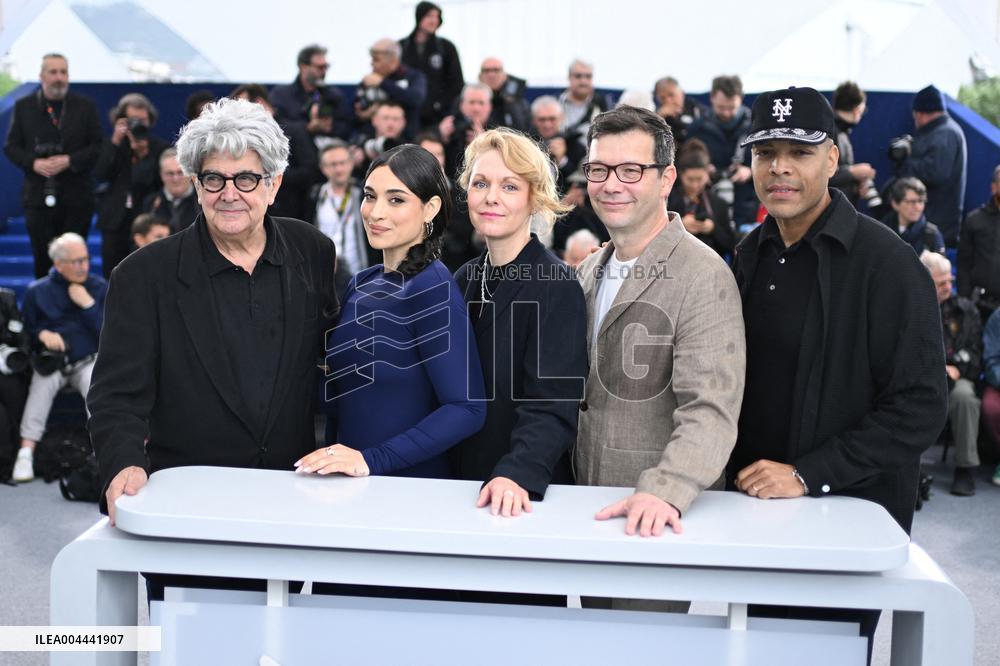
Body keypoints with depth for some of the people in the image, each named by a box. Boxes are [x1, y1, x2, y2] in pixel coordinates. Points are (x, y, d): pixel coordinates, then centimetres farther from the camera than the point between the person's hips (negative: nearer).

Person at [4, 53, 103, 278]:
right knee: (42, 256, 3)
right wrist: (34, 163, -12)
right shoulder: (23, 107, 7)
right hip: (38, 195, 1)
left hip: (76, 196, -1)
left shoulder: (86, 106, 4)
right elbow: (11, 147, 7)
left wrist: (69, 160, -14)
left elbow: (98, 146, 1)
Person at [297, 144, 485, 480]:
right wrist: (329, 462, 1)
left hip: (414, 483, -6)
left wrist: (370, 460, -25)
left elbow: (467, 409, -22)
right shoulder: (361, 284, 5)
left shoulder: (433, 289, -16)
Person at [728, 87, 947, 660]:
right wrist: (739, 470, 5)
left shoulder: (886, 261, -15)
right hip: (757, 506, 6)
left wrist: (808, 475, -20)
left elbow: (921, 408, -18)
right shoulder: (754, 253, 6)